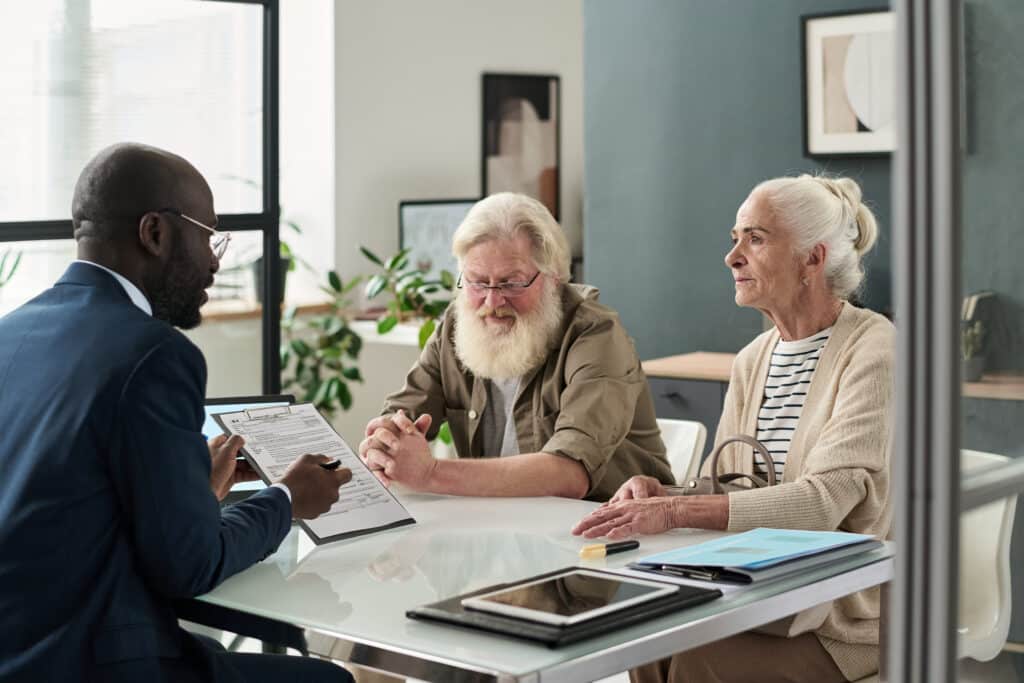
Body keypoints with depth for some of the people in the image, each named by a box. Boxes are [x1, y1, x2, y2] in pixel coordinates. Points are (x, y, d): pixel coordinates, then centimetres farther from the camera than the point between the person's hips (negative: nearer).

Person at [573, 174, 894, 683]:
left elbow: (824, 498, -24)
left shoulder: (875, 350, -13)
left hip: (845, 618, -6)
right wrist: (658, 493, -11)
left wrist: (675, 511, -31)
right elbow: (722, 491, 11)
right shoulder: (752, 360, 10)